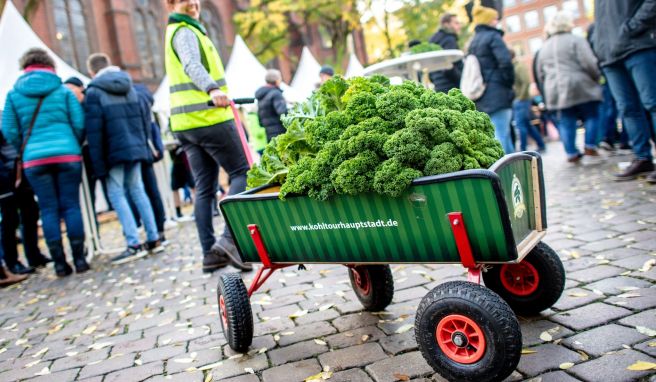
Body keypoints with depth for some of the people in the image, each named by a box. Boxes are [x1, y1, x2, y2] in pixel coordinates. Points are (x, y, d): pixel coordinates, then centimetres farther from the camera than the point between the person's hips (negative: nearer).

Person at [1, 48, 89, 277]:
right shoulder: (63, 91, 6)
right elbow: (79, 124, 0)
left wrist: (24, 151, 19)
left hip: (34, 159, 1)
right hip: (67, 155, -1)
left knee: (49, 210, 4)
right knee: (71, 206, 3)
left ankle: (59, 263, 5)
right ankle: (79, 259, 3)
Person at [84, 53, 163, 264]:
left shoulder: (93, 92, -6)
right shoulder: (129, 86, 12)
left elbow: (94, 130, -11)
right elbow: (145, 116, 12)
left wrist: (98, 164, -9)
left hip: (114, 151, -6)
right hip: (135, 147, 6)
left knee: (116, 194, -1)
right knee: (137, 190, 12)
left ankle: (134, 244, -7)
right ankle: (153, 239, 11)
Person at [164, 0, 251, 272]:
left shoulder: (179, 31, 26)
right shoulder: (186, 31, -6)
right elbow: (192, 65, -25)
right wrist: (213, 89, -43)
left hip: (185, 123, 9)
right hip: (208, 117, -9)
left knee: (204, 188, 6)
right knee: (242, 173, -7)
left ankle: (210, 253, 7)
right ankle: (230, 238, -19)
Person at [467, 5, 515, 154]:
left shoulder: (473, 42, 19)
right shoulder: (493, 37, -6)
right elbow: (505, 62, -18)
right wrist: (509, 84, -5)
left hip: (481, 96, 8)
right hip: (497, 94, -8)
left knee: (503, 133, 16)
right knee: (501, 135, -9)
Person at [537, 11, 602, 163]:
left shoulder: (544, 47, 14)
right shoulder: (576, 40, -4)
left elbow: (541, 74, 18)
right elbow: (589, 64, -12)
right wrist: (596, 78, 4)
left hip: (556, 90, 5)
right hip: (580, 86, -5)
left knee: (566, 123, 8)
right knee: (591, 117, 8)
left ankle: (572, 154, 9)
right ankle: (590, 150, 3)